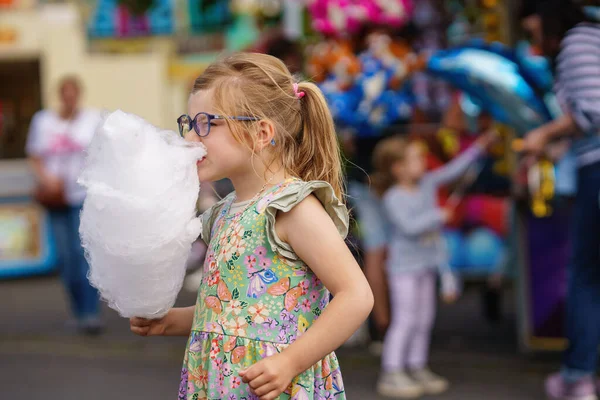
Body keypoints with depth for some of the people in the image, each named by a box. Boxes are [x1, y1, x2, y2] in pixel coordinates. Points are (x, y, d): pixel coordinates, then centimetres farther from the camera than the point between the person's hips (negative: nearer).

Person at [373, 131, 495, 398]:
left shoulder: (427, 183, 4)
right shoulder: (393, 198, -16)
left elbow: (454, 169, 8)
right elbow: (409, 226, -27)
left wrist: (478, 147, 4)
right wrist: (438, 216, -21)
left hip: (426, 264, 8)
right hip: (404, 267, -8)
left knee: (424, 319, 12)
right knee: (405, 319, -8)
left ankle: (417, 369, 21)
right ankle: (391, 374, -3)